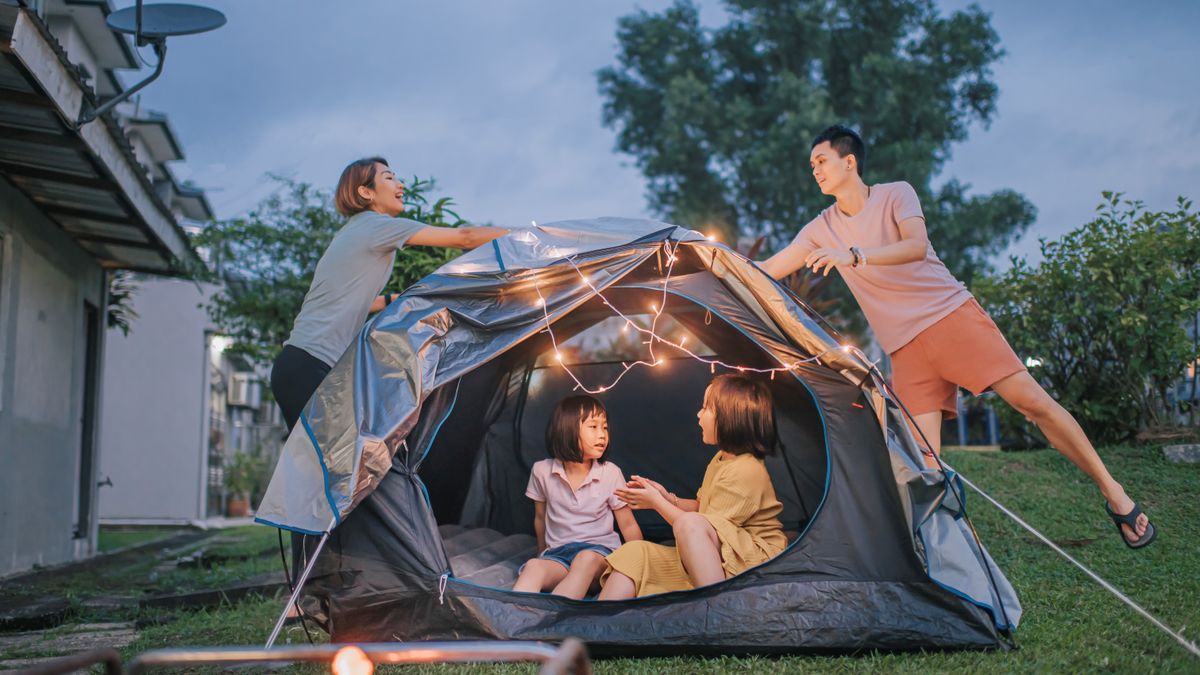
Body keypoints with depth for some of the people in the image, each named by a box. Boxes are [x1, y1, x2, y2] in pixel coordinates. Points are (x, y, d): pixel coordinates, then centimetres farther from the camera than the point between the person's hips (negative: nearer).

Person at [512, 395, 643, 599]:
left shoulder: (611, 473, -2)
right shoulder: (542, 471, 1)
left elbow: (628, 525, 5)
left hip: (599, 551, -1)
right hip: (557, 552, 1)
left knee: (586, 559, -39)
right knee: (534, 567, -34)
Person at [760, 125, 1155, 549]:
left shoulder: (896, 194, -3)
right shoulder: (822, 229, 7)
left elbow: (916, 246, -21)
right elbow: (766, 272, 7)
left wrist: (854, 255, -33)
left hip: (952, 313, -3)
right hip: (905, 347, 3)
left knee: (1030, 400, -9)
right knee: (924, 460, -9)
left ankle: (1113, 493, 3)